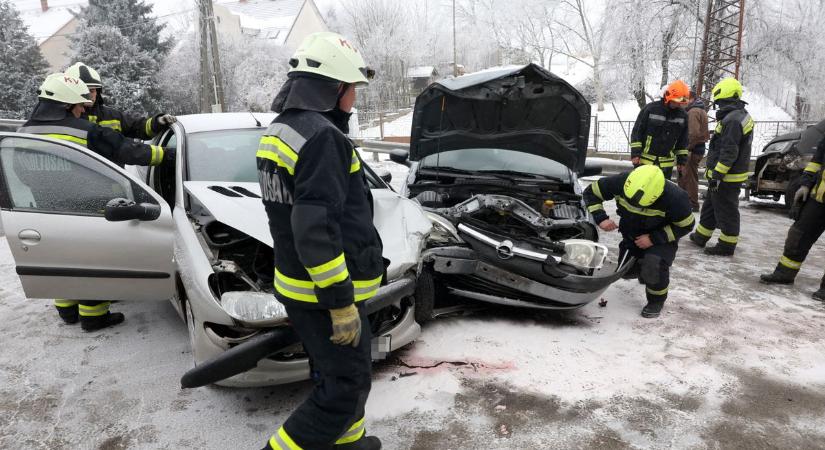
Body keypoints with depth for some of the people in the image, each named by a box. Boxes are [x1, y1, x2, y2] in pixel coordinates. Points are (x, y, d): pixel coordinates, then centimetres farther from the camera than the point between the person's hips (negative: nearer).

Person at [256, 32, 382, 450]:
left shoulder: (277, 130, 10)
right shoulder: (320, 137, -22)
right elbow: (316, 230, -29)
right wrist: (341, 303, -22)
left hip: (296, 282, 10)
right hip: (323, 292, -10)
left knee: (336, 374, 25)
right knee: (346, 387, 4)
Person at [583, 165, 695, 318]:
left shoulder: (674, 198, -36)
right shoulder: (620, 182, -30)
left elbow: (686, 225, -19)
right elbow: (591, 193, -15)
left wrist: (654, 239, -28)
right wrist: (601, 218, -29)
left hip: (662, 238, -4)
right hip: (631, 236, 4)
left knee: (654, 267, -30)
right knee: (627, 271, 11)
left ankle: (656, 300, -1)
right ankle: (644, 270, 46)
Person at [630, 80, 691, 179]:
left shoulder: (682, 115, 3)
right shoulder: (650, 109, -10)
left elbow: (683, 140, 12)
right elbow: (637, 131, -7)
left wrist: (682, 160, 10)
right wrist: (635, 153, -11)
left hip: (666, 162, 4)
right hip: (645, 159, -4)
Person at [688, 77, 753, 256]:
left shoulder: (732, 119, -22)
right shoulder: (740, 116, 14)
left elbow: (728, 152, -26)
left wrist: (717, 175, -23)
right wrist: (714, 173, 21)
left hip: (727, 177, -10)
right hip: (725, 175, 10)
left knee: (726, 211, 1)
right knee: (710, 206, 20)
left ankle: (727, 246, 11)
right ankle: (701, 236, 32)